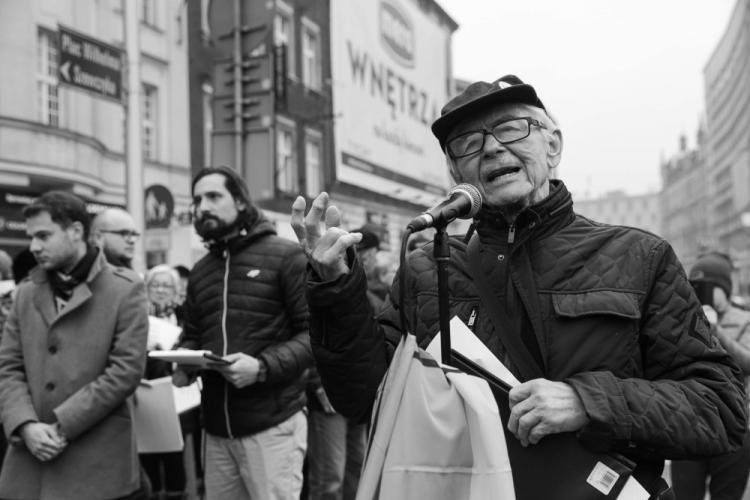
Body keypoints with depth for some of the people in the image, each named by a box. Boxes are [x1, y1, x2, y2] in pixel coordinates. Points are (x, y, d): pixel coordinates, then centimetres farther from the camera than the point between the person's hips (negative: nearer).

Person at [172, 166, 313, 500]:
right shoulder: (199, 271, 16)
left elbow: (315, 332, -9)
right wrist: (183, 363, 1)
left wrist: (263, 366, -21)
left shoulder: (285, 256, -5)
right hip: (216, 427, 6)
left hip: (272, 425, -5)